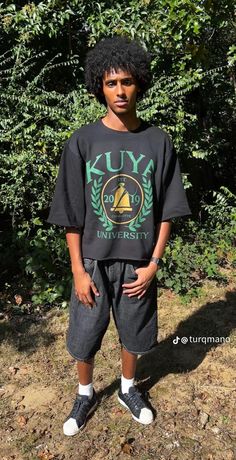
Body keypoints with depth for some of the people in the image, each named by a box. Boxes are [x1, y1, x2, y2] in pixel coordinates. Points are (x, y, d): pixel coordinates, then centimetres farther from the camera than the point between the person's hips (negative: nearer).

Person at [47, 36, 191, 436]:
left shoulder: (158, 142, -3)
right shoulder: (82, 142, -7)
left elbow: (166, 210, 0)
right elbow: (72, 215, -6)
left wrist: (154, 263, -5)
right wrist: (78, 270, -8)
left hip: (138, 262, 1)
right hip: (94, 260, -1)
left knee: (134, 333, 18)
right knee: (83, 337, 12)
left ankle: (128, 390, 46)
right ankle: (85, 394, 42)